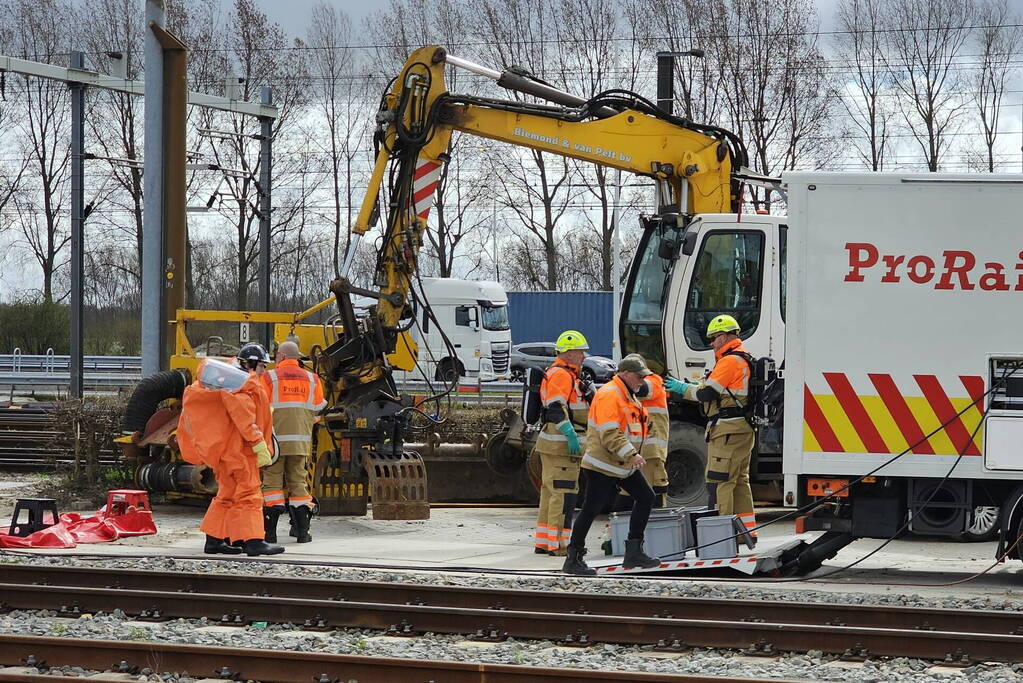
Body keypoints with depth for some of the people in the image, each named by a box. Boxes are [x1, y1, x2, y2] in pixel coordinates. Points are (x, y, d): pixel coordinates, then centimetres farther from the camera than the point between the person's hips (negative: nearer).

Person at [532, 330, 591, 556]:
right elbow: (557, 408, -23)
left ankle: (543, 542, 19)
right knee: (564, 492, -10)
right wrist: (571, 435, -27)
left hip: (551, 444, 11)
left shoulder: (566, 374, 22)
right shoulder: (561, 375, -13)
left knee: (550, 491, 14)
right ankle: (558, 543, -11)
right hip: (561, 445, -11)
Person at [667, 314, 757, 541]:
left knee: (719, 481, -10)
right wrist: (686, 387, 14)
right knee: (740, 481, 14)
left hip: (728, 429, -11)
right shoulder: (744, 358, 19)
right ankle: (747, 530, 16)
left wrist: (683, 389, 0)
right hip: (743, 428, 11)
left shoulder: (730, 361, -13)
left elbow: (707, 393, -16)